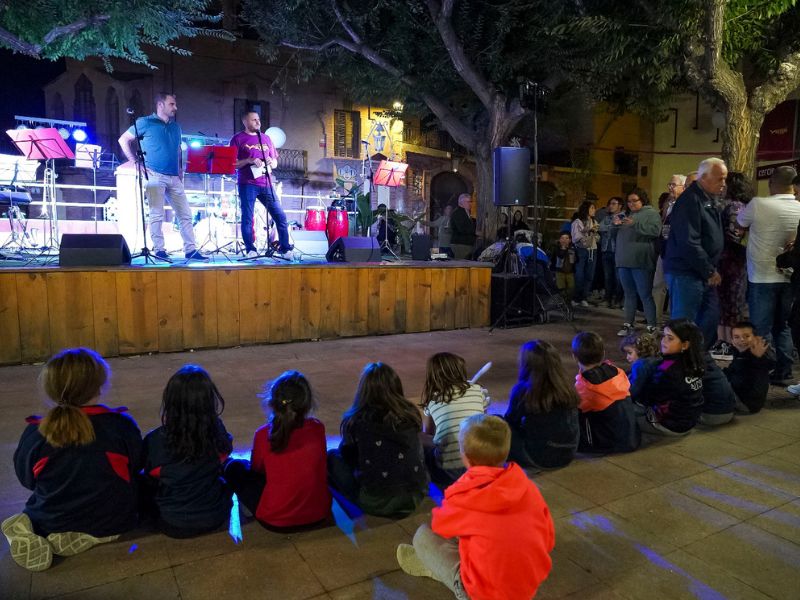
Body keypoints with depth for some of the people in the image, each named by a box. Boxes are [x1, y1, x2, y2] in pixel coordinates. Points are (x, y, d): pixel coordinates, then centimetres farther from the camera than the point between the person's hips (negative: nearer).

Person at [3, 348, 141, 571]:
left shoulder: (35, 434, -16)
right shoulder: (122, 425, -20)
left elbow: (27, 479, 1)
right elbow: (135, 468, -4)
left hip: (52, 522, 2)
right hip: (109, 525, -2)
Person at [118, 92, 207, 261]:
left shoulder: (176, 127, 18)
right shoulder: (145, 123, 2)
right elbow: (123, 140, 4)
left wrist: (181, 171, 13)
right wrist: (135, 162, -5)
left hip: (174, 178, 6)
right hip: (155, 176, -6)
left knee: (185, 214, 2)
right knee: (156, 215, -6)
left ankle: (190, 250, 5)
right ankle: (159, 250, 0)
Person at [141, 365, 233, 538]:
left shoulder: (155, 441, -22)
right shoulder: (217, 430, -18)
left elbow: (151, 481, -4)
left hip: (173, 525, -1)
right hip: (215, 518, 1)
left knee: (142, 484, 24)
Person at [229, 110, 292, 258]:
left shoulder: (266, 138, 18)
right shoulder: (238, 139, 5)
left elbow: (275, 162, 20)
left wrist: (271, 162, -3)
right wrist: (249, 160, -15)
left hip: (266, 184, 4)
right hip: (248, 184, -4)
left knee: (280, 216, -1)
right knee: (247, 218, -4)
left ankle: (285, 248, 6)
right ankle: (251, 250, 3)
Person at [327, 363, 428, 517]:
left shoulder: (357, 420, -11)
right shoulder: (411, 414, -2)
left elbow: (346, 455, 7)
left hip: (376, 503, -4)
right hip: (416, 495, 4)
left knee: (332, 456, 13)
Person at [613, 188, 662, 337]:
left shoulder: (651, 213, 0)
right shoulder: (628, 215, 21)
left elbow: (655, 230, -17)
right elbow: (619, 235, 26)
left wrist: (635, 224, -21)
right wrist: (616, 225, 6)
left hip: (641, 262, -7)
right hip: (624, 261, 7)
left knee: (645, 295, -5)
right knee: (629, 294, 11)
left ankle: (652, 327, -1)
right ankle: (628, 324, 15)